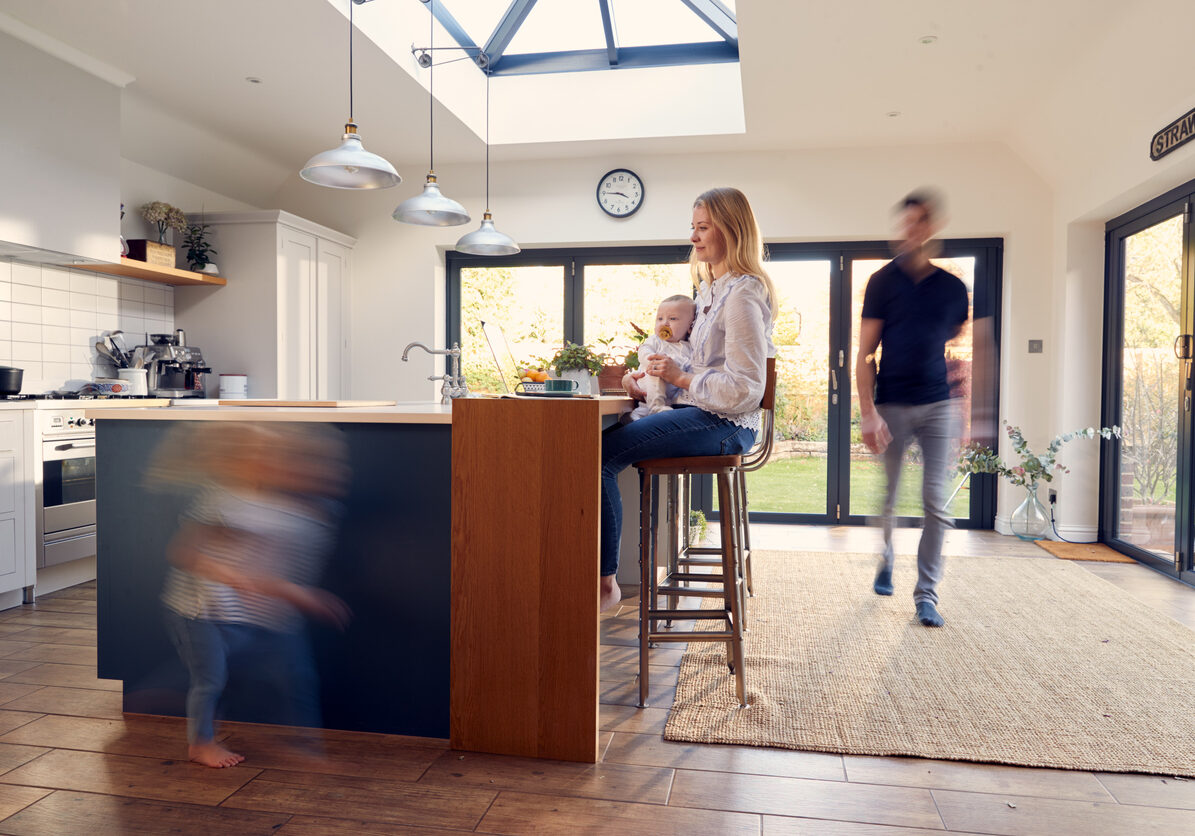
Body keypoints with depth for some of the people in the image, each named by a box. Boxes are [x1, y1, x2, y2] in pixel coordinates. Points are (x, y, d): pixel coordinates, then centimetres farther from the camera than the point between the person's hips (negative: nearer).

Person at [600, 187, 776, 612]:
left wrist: (682, 378, -16)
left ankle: (605, 581, -14)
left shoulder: (742, 294, -12)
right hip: (703, 415, 10)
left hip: (723, 425, -10)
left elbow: (745, 389, -18)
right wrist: (650, 379, 8)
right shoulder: (711, 289, 20)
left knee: (602, 453, -21)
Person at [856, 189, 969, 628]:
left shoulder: (953, 288, 8)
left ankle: (926, 594, 5)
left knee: (935, 502, -4)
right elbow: (865, 354, -4)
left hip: (937, 406, 2)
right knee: (887, 498, 9)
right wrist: (868, 413, -13)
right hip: (892, 406, -1)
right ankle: (886, 557, 39)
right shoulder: (883, 282, 0)